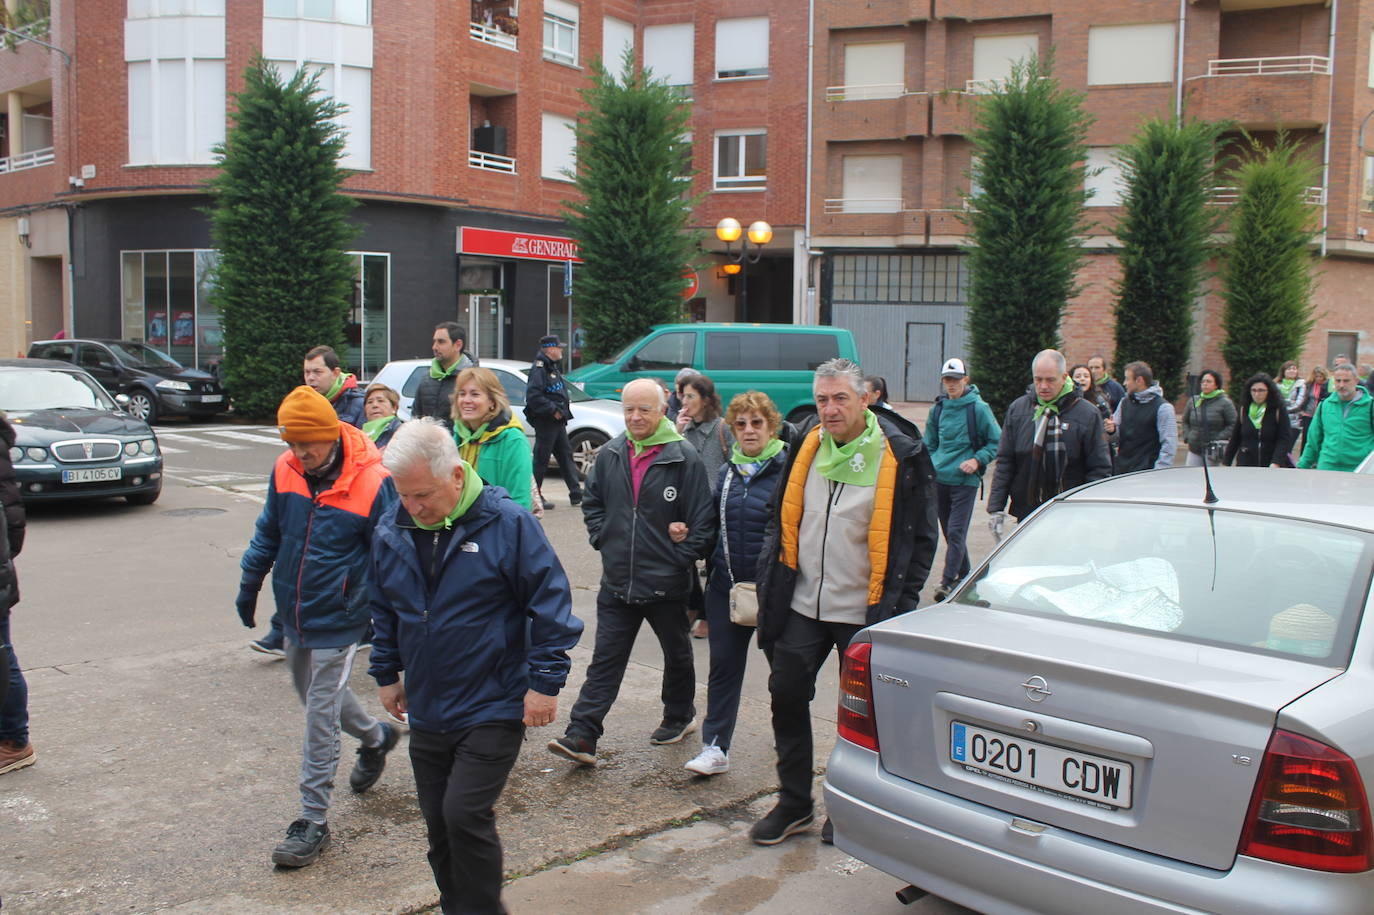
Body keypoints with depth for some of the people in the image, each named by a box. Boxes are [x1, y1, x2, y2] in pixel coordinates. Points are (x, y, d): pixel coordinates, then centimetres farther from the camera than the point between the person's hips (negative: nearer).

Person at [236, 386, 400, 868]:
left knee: (320, 717, -2)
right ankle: (374, 737, 49)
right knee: (312, 693, 22)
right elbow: (268, 533, 12)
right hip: (294, 611, 6)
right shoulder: (285, 470, -4)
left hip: (337, 616, -6)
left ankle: (313, 821, 10)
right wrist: (249, 585, 17)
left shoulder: (372, 482, -19)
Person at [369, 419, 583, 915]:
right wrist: (386, 673, 17)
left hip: (494, 710, -5)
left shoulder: (508, 524, -15)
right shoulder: (391, 531, 1)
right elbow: (383, 611, 16)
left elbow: (551, 604, -11)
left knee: (465, 815, -11)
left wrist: (545, 682, -12)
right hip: (427, 711, 6)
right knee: (438, 823, 13)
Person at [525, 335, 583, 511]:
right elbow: (533, 396, -24)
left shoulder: (553, 367, 17)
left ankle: (576, 494, 14)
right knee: (541, 458, -4)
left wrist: (564, 407, 11)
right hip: (545, 422, -10)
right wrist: (553, 410, -22)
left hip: (557, 420, 10)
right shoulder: (539, 368, -15)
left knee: (566, 455, 10)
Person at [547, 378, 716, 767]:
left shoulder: (684, 457, -11)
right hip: (616, 582, 3)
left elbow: (703, 519, -9)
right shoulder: (610, 454, 3)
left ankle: (680, 716, 39)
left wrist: (683, 557, -11)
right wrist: (602, 539, 6)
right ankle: (581, 736, 1)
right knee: (605, 661, 2)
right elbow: (591, 502, 17)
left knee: (677, 655, 18)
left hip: (666, 584, -3)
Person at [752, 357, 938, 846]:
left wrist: (899, 604, -10)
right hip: (802, 604, 4)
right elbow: (783, 520, 14)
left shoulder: (900, 455, -11)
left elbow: (920, 539, -6)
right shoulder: (806, 446, 3)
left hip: (864, 612, -4)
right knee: (786, 694, 7)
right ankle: (793, 802, 24)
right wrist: (771, 581, 8)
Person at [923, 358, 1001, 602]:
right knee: (948, 531, 12)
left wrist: (977, 460, -13)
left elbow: (996, 442, -1)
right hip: (939, 478, 5)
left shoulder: (978, 408, -6)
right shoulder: (938, 408, 8)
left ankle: (948, 581, -10)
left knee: (956, 531, -10)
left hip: (965, 480, -5)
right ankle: (964, 575, 28)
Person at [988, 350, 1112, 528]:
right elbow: (1004, 463, 8)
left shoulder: (1087, 414, -3)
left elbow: (1100, 469, -2)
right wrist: (996, 508, 2)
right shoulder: (1017, 409, 6)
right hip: (1026, 513, 3)